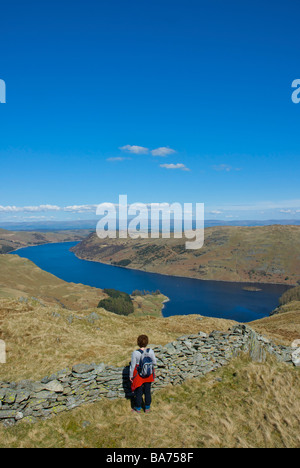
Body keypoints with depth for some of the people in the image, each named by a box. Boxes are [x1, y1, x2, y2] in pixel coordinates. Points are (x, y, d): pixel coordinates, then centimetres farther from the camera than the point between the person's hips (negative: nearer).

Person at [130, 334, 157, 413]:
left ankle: (138, 408, 35)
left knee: (138, 391, 18)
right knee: (147, 390, 21)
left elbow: (132, 366, -15)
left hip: (138, 374, -2)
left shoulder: (135, 353, -24)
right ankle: (147, 408, 36)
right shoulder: (150, 351, -18)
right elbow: (154, 363, -5)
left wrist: (131, 376, -2)